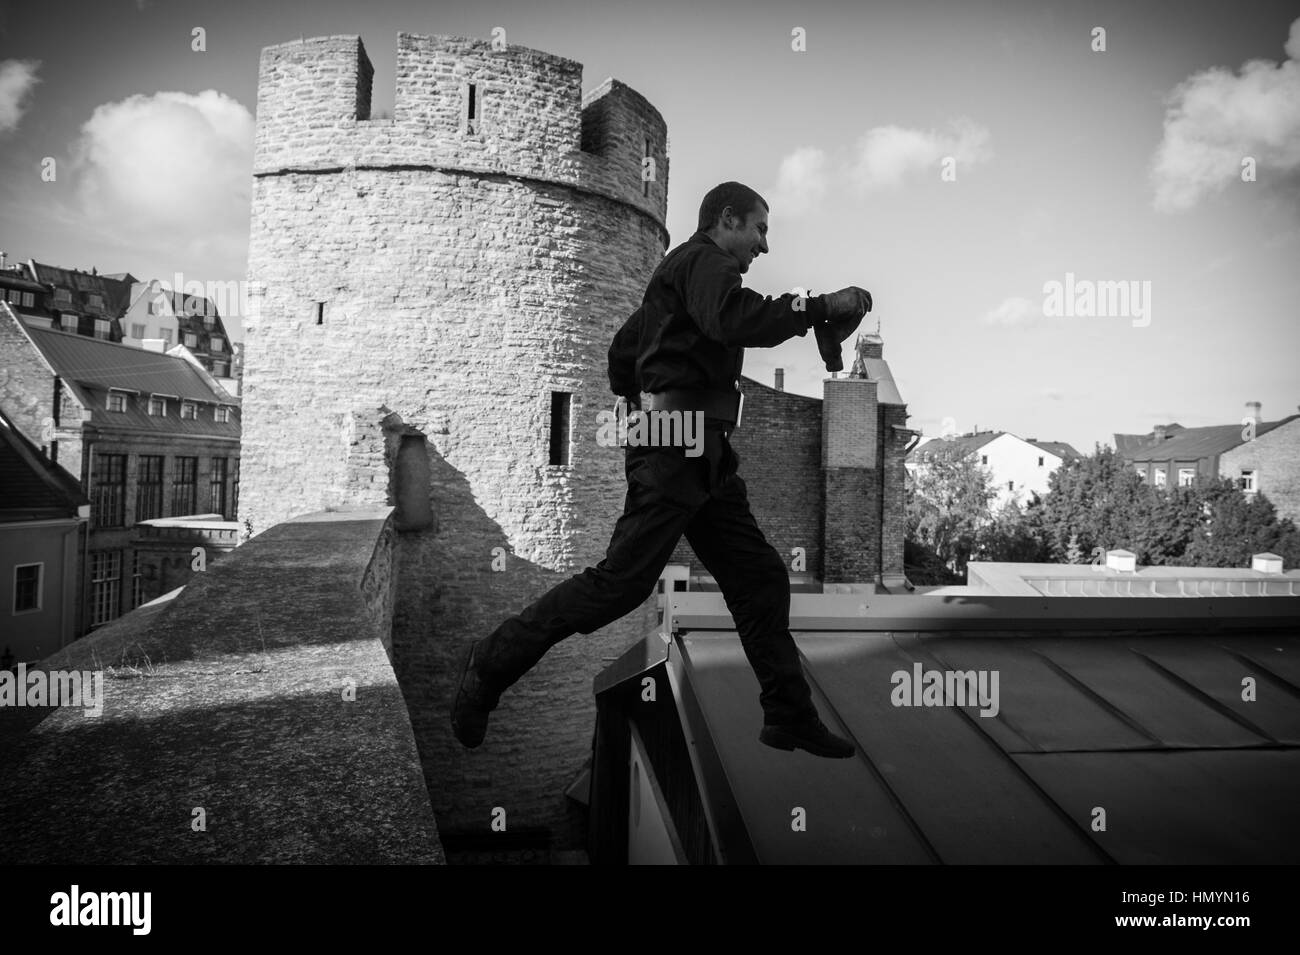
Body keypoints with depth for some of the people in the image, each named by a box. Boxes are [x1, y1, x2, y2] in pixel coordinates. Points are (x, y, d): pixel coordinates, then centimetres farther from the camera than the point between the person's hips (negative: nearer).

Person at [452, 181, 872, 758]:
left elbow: (621, 354, 31)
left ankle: (790, 717, 13)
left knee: (759, 576, 7)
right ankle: (491, 664, -2)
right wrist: (821, 306, -15)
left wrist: (644, 399, 31)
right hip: (676, 447, -11)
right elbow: (735, 321, -24)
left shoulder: (677, 272, 28)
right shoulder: (704, 261, -2)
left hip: (703, 458, 11)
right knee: (623, 580, -13)